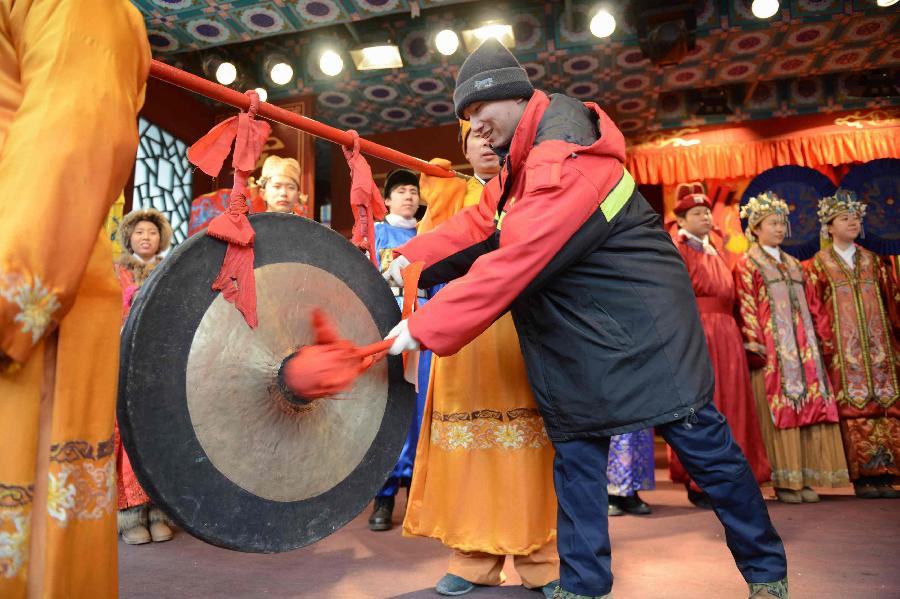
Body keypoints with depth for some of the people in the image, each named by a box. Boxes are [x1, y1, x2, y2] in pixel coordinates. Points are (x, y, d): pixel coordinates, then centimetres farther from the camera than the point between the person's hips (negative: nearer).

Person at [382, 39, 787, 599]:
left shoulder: (564, 151, -21)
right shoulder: (521, 160, 12)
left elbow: (517, 260, -29)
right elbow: (479, 223, 9)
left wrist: (424, 327, -26)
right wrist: (413, 258, -5)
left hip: (641, 321, -9)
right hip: (577, 334, 9)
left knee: (700, 439, 2)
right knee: (576, 452, 8)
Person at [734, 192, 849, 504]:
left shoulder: (793, 264, 20)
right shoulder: (747, 264, 1)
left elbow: (807, 306, 20)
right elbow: (746, 308, -7)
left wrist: (814, 342, 14)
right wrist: (754, 344, -15)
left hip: (802, 346, 6)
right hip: (772, 348, -6)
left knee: (809, 406, 2)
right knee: (779, 410, -6)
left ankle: (805, 478, 9)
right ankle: (784, 482, 0)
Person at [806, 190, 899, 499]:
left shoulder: (872, 261, 15)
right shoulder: (819, 264, 4)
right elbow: (814, 309, -1)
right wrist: (826, 343, -9)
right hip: (844, 350, -4)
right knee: (854, 408, -5)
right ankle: (862, 478, 0)